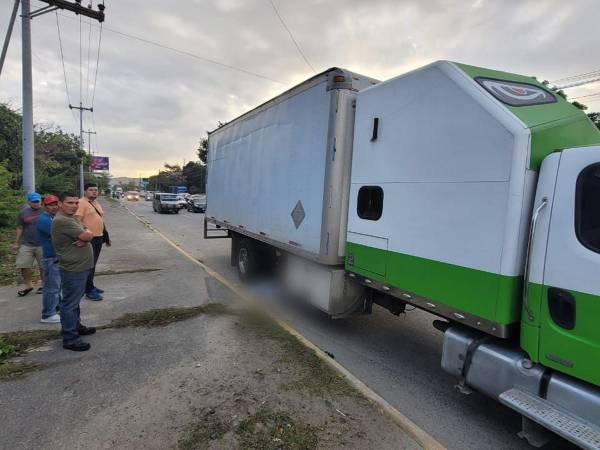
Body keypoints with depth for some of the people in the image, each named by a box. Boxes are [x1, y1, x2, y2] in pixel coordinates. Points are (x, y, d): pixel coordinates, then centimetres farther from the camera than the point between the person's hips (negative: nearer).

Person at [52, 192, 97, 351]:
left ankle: (76, 326, 36)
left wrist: (84, 239, -15)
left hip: (79, 267, 10)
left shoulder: (71, 218, 12)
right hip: (73, 269, -10)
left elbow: (89, 234, 6)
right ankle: (70, 338, 6)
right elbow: (87, 236, -24)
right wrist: (86, 235, -1)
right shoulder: (62, 221, -20)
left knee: (74, 301, 22)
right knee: (70, 303, -2)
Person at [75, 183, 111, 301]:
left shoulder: (97, 204, 17)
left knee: (93, 264, 16)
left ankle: (90, 286, 27)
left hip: (98, 238, 9)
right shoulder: (81, 203, -11)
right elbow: (77, 220, -21)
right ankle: (89, 290, 3)